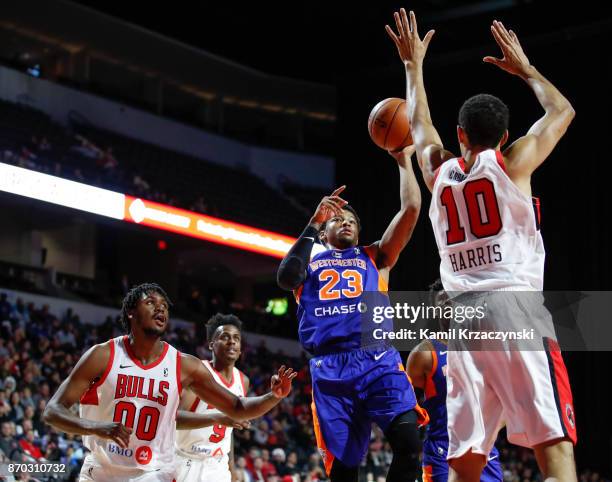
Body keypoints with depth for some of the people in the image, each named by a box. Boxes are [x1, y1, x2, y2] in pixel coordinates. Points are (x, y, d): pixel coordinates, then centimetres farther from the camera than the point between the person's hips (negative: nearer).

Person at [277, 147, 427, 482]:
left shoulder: (374, 257, 22)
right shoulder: (310, 260, 21)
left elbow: (411, 209, 12)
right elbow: (286, 278, -3)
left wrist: (404, 161, 12)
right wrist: (313, 223, -2)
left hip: (378, 360, 0)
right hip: (330, 368, 0)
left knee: (409, 443, -20)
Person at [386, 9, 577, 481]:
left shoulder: (439, 170, 16)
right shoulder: (511, 163, 6)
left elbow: (419, 124, 37)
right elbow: (562, 110, 22)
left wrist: (414, 64, 49)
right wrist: (524, 68, 35)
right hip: (514, 307, -4)